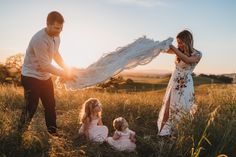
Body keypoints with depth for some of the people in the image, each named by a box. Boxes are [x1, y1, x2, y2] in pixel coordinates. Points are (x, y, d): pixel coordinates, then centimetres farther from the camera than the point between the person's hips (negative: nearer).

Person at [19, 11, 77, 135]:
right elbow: (45, 66, -26)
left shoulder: (56, 36, -1)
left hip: (45, 76, 8)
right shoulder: (39, 39, -28)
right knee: (31, 107, -1)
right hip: (31, 77, -8)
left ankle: (53, 132, 27)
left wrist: (67, 69, 1)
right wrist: (64, 74, -19)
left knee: (50, 105, 12)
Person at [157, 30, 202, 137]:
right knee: (167, 108, 4)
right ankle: (164, 132, 15)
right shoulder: (179, 51, 4)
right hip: (173, 83, 5)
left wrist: (173, 48, -31)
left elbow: (187, 60, -30)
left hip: (185, 86, -5)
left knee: (181, 110, -8)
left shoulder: (197, 54, -10)